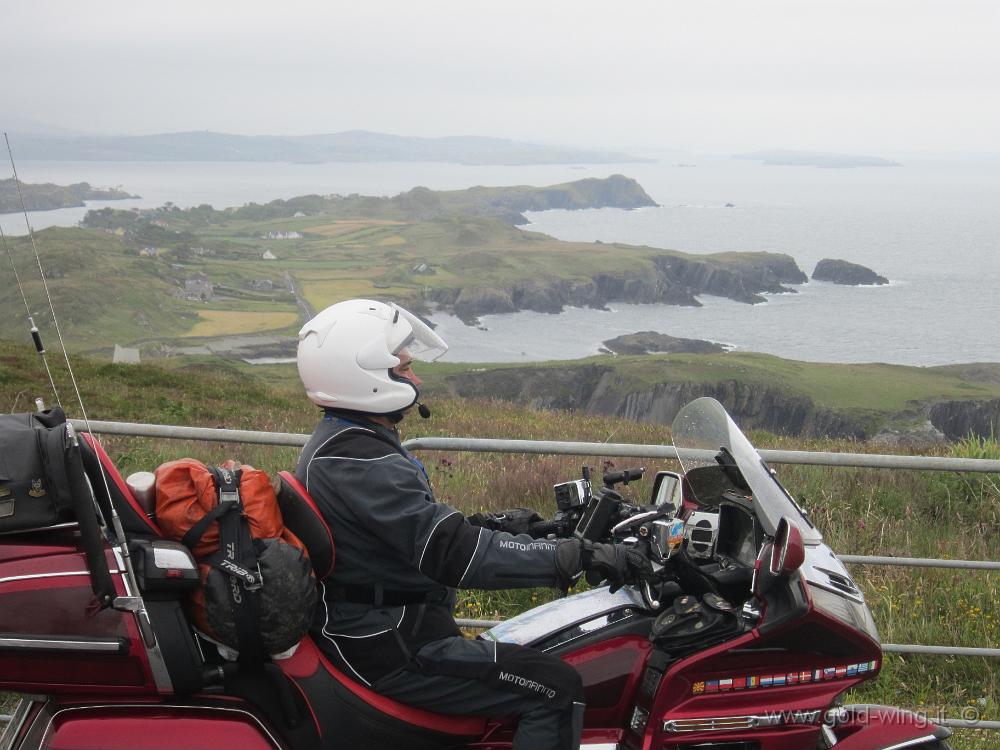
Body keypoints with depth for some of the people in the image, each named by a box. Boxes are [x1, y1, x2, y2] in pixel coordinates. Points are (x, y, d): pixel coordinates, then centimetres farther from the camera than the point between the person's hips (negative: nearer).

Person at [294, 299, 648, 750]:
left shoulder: (341, 442, 11)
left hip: (366, 628, 11)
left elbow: (428, 528, 19)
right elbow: (452, 551, -30)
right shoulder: (361, 464, -23)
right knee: (555, 689, -12)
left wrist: (518, 527, 17)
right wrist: (574, 557, -28)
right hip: (388, 647, -11)